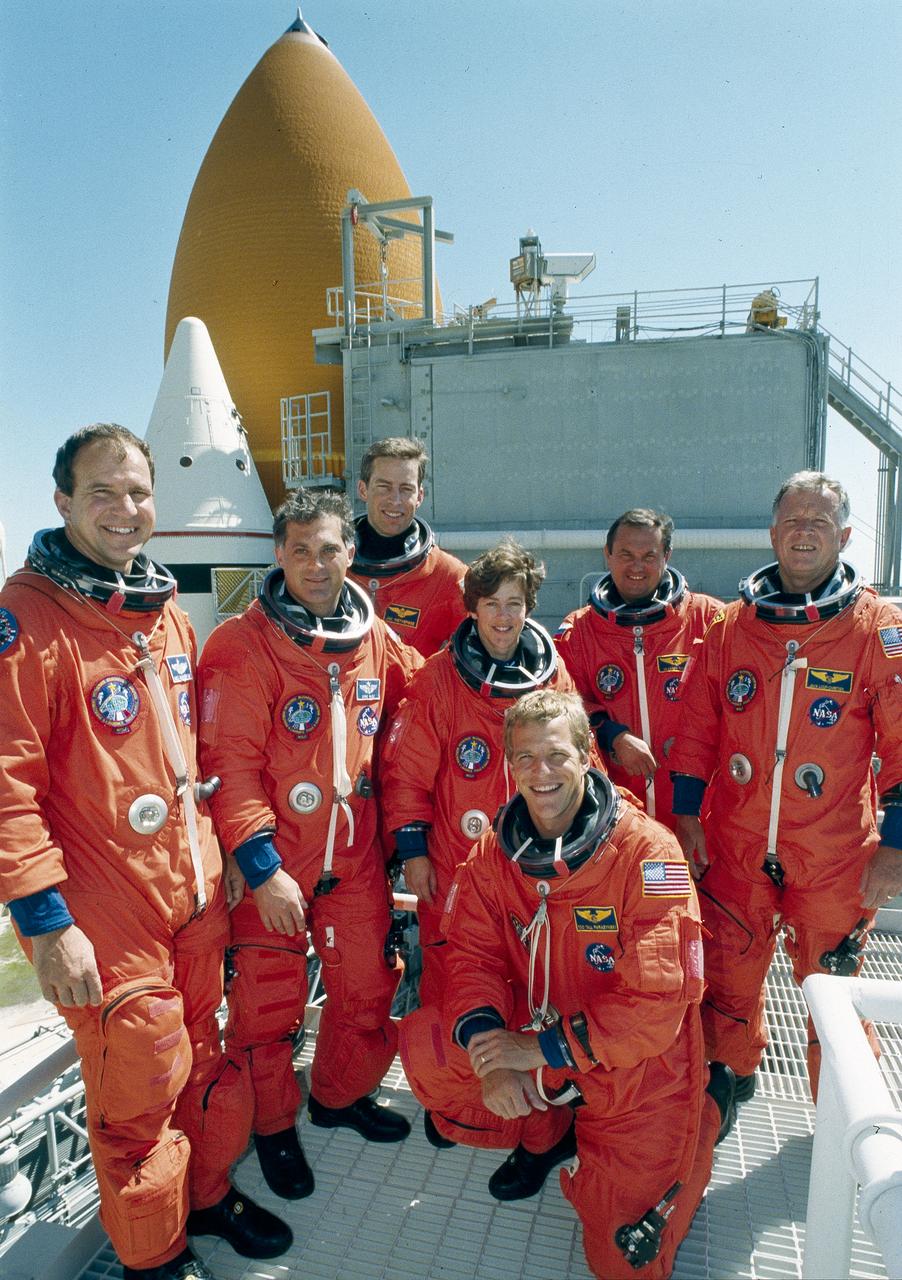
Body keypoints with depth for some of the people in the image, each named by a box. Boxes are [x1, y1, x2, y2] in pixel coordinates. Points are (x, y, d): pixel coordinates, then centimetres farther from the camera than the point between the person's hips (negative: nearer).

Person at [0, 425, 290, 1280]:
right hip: (106, 920, -6)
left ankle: (207, 1194, 47)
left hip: (194, 896, 7)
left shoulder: (167, 613, 8)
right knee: (139, 1092, 10)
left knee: (201, 1060, 21)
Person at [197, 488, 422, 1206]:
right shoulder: (243, 645, -14)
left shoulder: (376, 638, 1)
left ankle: (341, 1095, 43)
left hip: (355, 855, 5)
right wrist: (261, 868, -21)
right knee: (270, 1000, 9)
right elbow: (230, 764, -17)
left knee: (369, 984, 16)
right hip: (271, 861, -4)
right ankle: (274, 1125, 36)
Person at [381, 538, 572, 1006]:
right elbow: (407, 769, -6)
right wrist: (412, 848, -7)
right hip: (452, 868, -2)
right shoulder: (439, 677, -8)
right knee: (446, 993, 9)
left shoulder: (553, 675, 1)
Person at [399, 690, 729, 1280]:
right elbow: (474, 955, -5)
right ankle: (545, 1135, 13)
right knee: (424, 1044, -14)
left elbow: (659, 998, -25)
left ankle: (705, 1106, 23)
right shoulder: (496, 852, -6)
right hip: (536, 1038, 4)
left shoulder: (646, 851, -23)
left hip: (637, 1069, -4)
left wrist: (541, 1046, -26)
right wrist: (488, 1044, -25)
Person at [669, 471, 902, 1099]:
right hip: (735, 846, 3)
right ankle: (732, 1077, 41)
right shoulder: (731, 625, 4)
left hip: (834, 855, -2)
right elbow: (698, 728, 7)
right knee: (727, 978, 14)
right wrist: (688, 814, 4)